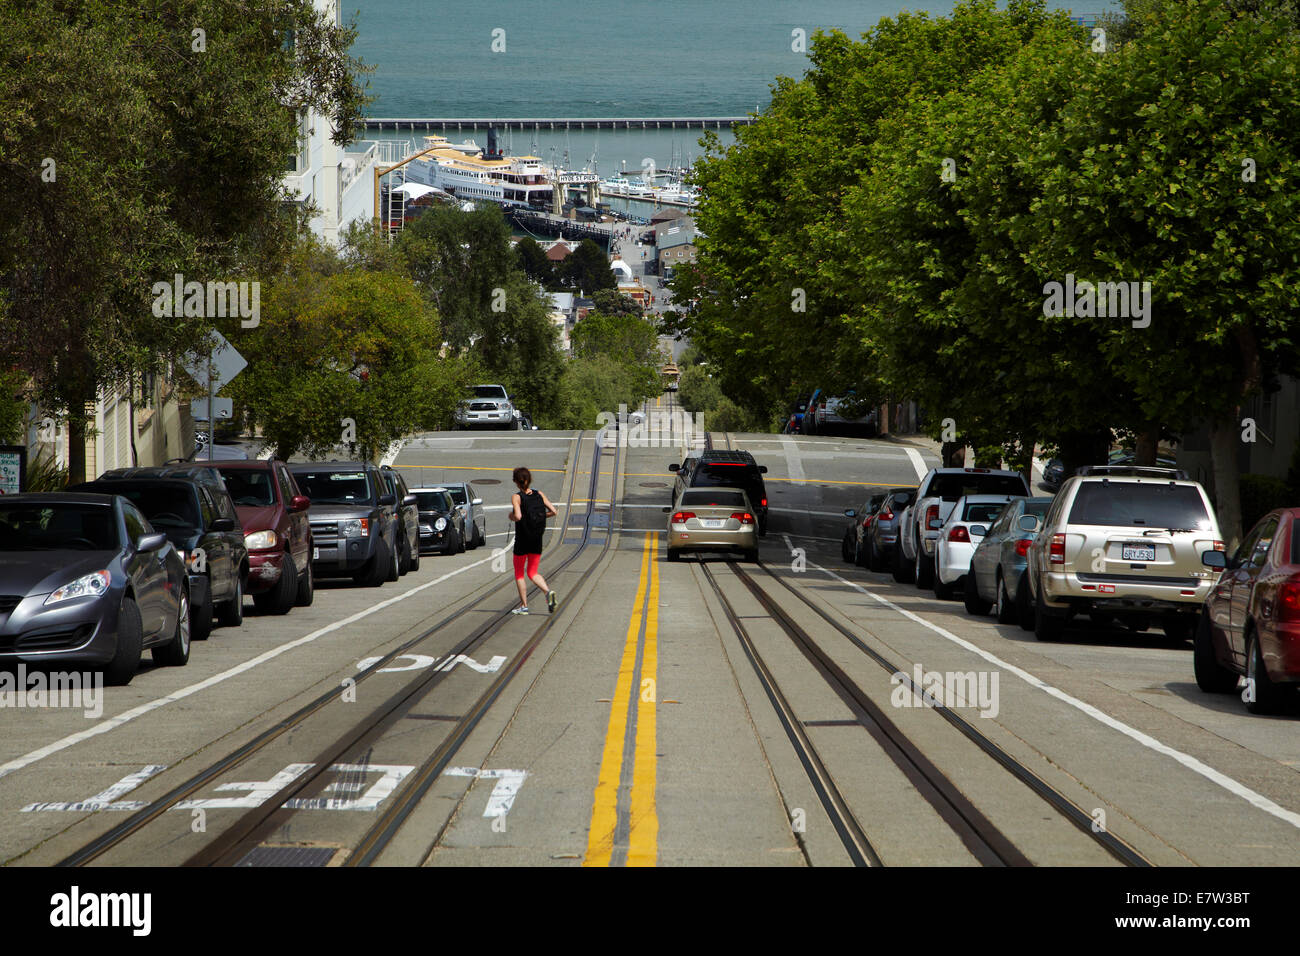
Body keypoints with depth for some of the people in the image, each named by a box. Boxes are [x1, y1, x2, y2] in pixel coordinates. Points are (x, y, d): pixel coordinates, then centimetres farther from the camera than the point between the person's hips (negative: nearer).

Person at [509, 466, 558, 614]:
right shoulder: (539, 495, -1)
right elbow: (553, 511, -3)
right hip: (537, 541, 4)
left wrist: (511, 516, -5)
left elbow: (518, 516, -27)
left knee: (519, 573, 13)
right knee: (533, 573, 13)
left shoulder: (516, 497, -14)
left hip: (522, 541, -4)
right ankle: (548, 592, -14)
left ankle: (523, 605, 13)